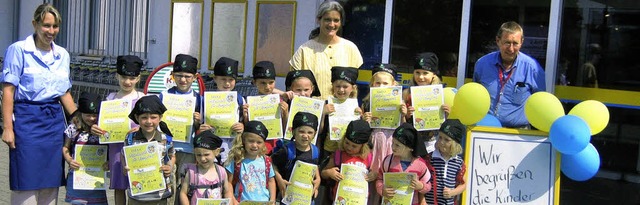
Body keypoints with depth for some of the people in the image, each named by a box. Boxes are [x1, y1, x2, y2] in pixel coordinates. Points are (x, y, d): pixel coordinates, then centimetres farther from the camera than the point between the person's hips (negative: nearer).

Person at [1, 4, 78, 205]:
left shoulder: (62, 54, 11)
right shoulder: (18, 50, -4)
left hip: (54, 120, 5)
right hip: (27, 119, -5)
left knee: (51, 182, 8)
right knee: (27, 182, -3)